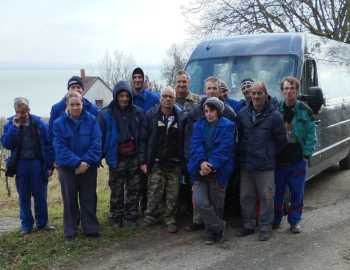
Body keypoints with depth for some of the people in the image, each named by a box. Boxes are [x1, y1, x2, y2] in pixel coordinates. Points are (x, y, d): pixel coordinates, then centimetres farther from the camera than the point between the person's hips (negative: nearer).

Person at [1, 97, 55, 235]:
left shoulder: (40, 124, -2)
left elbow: (48, 145, -1)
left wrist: (50, 166, -4)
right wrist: (15, 127, -16)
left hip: (38, 164, -1)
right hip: (20, 165, 1)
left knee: (41, 196, 7)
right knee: (24, 197, 10)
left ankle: (42, 222, 21)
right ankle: (26, 225, 21)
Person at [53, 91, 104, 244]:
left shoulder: (91, 120, -3)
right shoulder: (59, 123, -5)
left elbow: (96, 143, -9)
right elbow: (60, 148, -12)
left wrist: (86, 161, -20)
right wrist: (77, 163, -22)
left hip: (89, 167, 1)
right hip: (68, 168, 0)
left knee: (89, 200, 9)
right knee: (69, 201, 9)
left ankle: (91, 230, 22)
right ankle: (70, 233, 20)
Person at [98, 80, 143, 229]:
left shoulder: (137, 112, 3)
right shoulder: (105, 114, -3)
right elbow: (100, 136, -1)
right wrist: (99, 156, -5)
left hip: (134, 157, 2)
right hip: (116, 159, -2)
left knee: (134, 189, 9)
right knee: (116, 191, 8)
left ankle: (131, 216, 23)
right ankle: (117, 218, 21)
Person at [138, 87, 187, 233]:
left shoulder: (182, 115, 1)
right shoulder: (151, 115, 0)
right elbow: (143, 139, 0)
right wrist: (142, 161, -5)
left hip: (175, 163, 1)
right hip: (156, 162, 0)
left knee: (173, 193, 6)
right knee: (154, 192, 4)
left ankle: (170, 219, 20)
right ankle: (150, 217, 19)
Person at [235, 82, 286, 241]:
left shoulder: (274, 116, -8)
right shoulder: (242, 114, 2)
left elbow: (281, 140, 1)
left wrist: (269, 154, 6)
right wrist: (244, 152, 12)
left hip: (265, 165, -4)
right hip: (245, 163, 4)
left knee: (266, 196, 2)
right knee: (246, 196, 11)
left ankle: (265, 228, 15)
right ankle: (248, 225, 25)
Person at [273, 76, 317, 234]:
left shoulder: (305, 111, -1)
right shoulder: (276, 110, 2)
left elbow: (311, 135, -1)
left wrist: (306, 155, -6)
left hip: (297, 161, -1)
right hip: (278, 160, 1)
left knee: (297, 192, 6)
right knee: (277, 191, 8)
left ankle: (295, 221, 20)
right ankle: (276, 220, 22)